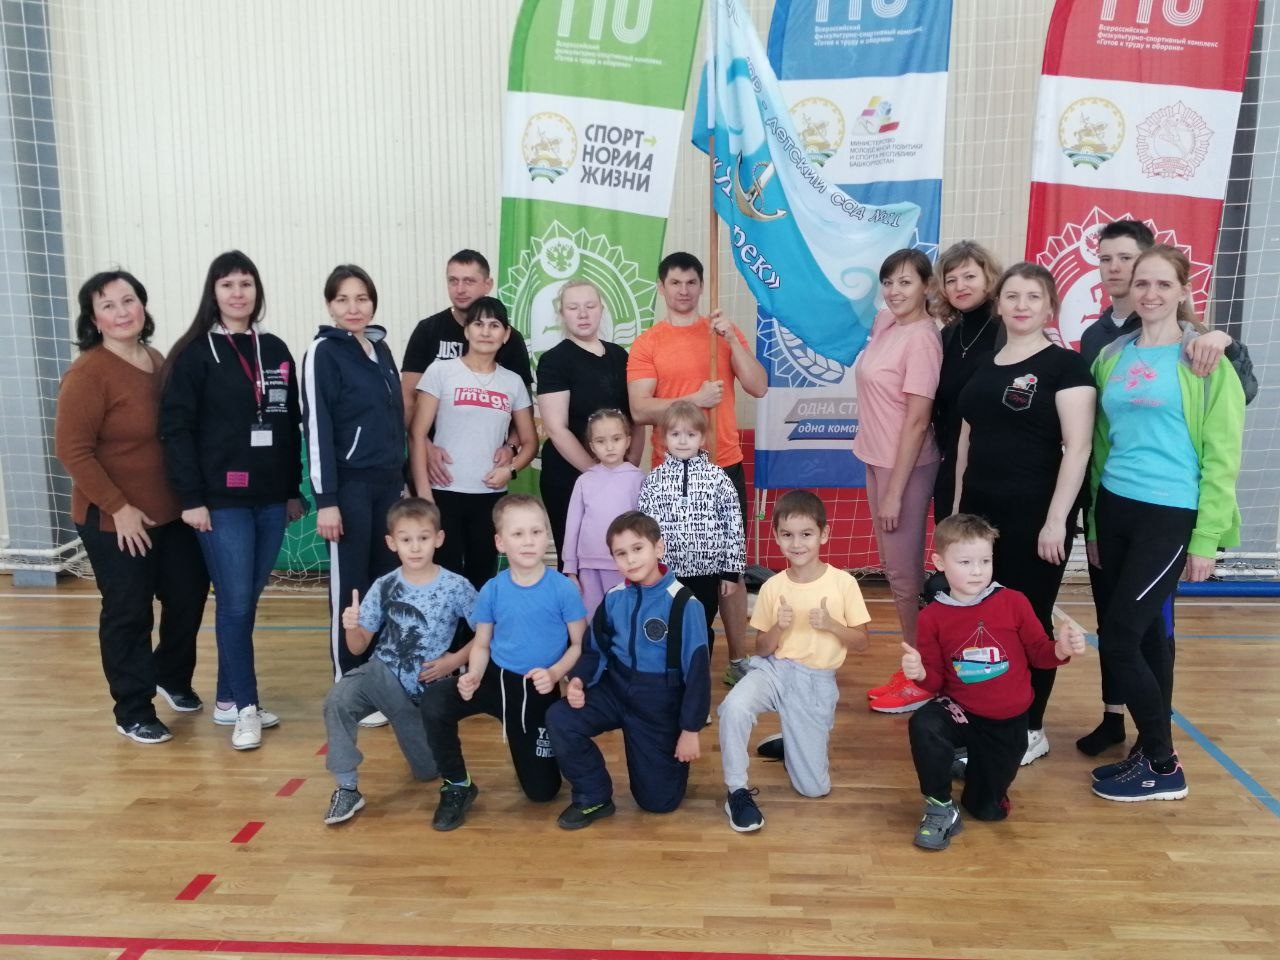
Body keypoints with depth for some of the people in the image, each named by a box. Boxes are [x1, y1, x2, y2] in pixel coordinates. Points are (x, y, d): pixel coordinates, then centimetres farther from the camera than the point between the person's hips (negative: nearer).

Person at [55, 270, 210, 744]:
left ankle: (172, 677, 41)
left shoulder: (158, 361, 6)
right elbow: (72, 450, -18)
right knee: (128, 613, 5)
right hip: (114, 521, -7)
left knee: (189, 596, 15)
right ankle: (133, 712, 21)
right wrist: (118, 507, -18)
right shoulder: (88, 373, -15)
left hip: (171, 512, 7)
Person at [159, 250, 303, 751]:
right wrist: (191, 498, -13)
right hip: (221, 500, -5)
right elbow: (176, 428, -8)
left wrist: (294, 489, 11)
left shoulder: (275, 351, 11)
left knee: (248, 601, 10)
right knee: (235, 603, -2)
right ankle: (245, 706, 10)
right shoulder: (194, 353, -4)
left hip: (270, 499, 5)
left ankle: (229, 699, 23)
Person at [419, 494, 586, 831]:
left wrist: (554, 674, -24)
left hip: (539, 690, -1)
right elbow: (482, 645, 1)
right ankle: (457, 787, -5)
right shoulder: (491, 591, -8)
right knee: (434, 702, -28)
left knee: (542, 791, 4)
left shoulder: (563, 589, -15)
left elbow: (579, 644, -7)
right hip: (497, 679, 2)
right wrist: (473, 676, -19)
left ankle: (544, 747, 40)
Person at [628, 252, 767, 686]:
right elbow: (640, 410, -9)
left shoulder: (724, 332, 7)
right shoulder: (646, 344, 0)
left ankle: (738, 657, 17)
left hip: (724, 465, 2)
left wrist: (731, 339, -12)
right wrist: (693, 399, -19)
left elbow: (758, 387, -2)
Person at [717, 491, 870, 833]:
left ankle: (790, 744, 33)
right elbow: (762, 649, 5)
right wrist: (778, 628, -16)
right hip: (774, 669, 0)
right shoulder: (772, 587, -1)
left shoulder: (843, 582, -6)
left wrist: (831, 625, -19)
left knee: (814, 787, 1)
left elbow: (861, 643, 0)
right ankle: (738, 791, -14)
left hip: (817, 682, 0)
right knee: (734, 707, -35)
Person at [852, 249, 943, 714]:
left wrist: (895, 492, -19)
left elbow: (917, 420, -20)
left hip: (905, 467, -9)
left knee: (904, 573, 1)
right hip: (876, 460, 9)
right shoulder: (883, 321, 5)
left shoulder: (921, 339, -19)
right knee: (894, 569, 15)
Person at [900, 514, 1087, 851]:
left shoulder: (1014, 602, -10)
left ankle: (977, 765, 44)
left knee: (988, 810, 8)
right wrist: (919, 672, -26)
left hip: (1007, 723, 1)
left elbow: (1038, 652, 0)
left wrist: (1061, 648, -21)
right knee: (923, 725, -37)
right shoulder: (932, 617, -10)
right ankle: (940, 809, -12)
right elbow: (935, 679, -3)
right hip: (959, 709, -1)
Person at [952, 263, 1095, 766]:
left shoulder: (1066, 365, -7)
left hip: (1034, 516, -5)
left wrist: (1057, 520, -17)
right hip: (980, 511, 6)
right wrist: (959, 502, 13)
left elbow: (1078, 447, -13)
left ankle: (1032, 728, 20)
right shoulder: (984, 365, 12)